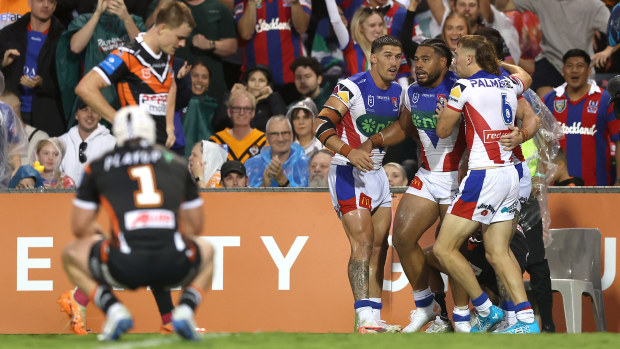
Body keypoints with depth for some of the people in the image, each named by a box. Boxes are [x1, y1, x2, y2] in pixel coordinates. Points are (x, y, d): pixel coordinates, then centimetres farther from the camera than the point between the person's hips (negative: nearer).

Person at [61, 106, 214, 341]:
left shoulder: (98, 167, 15)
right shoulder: (178, 164, 21)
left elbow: (80, 227, 19)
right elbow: (195, 226, 27)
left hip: (125, 268, -1)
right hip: (174, 268, 1)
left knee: (71, 255, 29)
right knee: (206, 251, 37)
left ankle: (114, 310, 4)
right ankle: (185, 309, 8)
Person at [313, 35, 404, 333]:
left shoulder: (397, 92, 9)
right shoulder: (352, 87, -15)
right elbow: (321, 125, -23)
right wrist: (349, 152, -34)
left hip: (377, 173, 8)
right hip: (348, 173, -8)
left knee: (379, 247, 7)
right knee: (362, 242, -17)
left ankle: (374, 319, 11)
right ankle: (364, 319, -22)